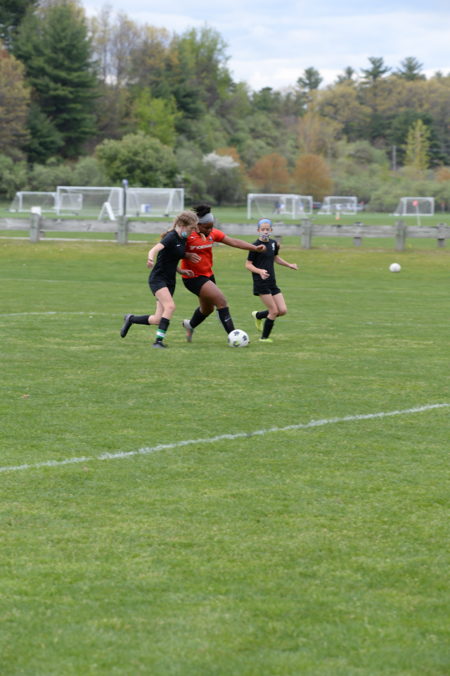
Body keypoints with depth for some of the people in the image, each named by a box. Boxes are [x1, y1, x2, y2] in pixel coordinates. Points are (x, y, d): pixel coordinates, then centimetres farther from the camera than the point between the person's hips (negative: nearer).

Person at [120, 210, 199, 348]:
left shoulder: (183, 239, 9)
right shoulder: (171, 237, -16)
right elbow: (155, 249, -34)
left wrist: (181, 271, 6)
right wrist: (151, 258, -56)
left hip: (170, 281, 8)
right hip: (158, 278, -8)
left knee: (158, 320, 2)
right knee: (170, 306, -29)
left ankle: (130, 319, 26)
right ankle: (159, 340, -25)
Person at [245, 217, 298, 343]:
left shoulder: (273, 243, 9)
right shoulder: (256, 246, -11)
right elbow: (248, 264, -10)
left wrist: (289, 265, 20)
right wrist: (260, 271, -25)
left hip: (272, 282, 7)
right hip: (261, 282, -7)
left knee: (283, 310, 1)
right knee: (274, 311, -8)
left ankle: (258, 315, 25)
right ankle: (264, 337, 8)